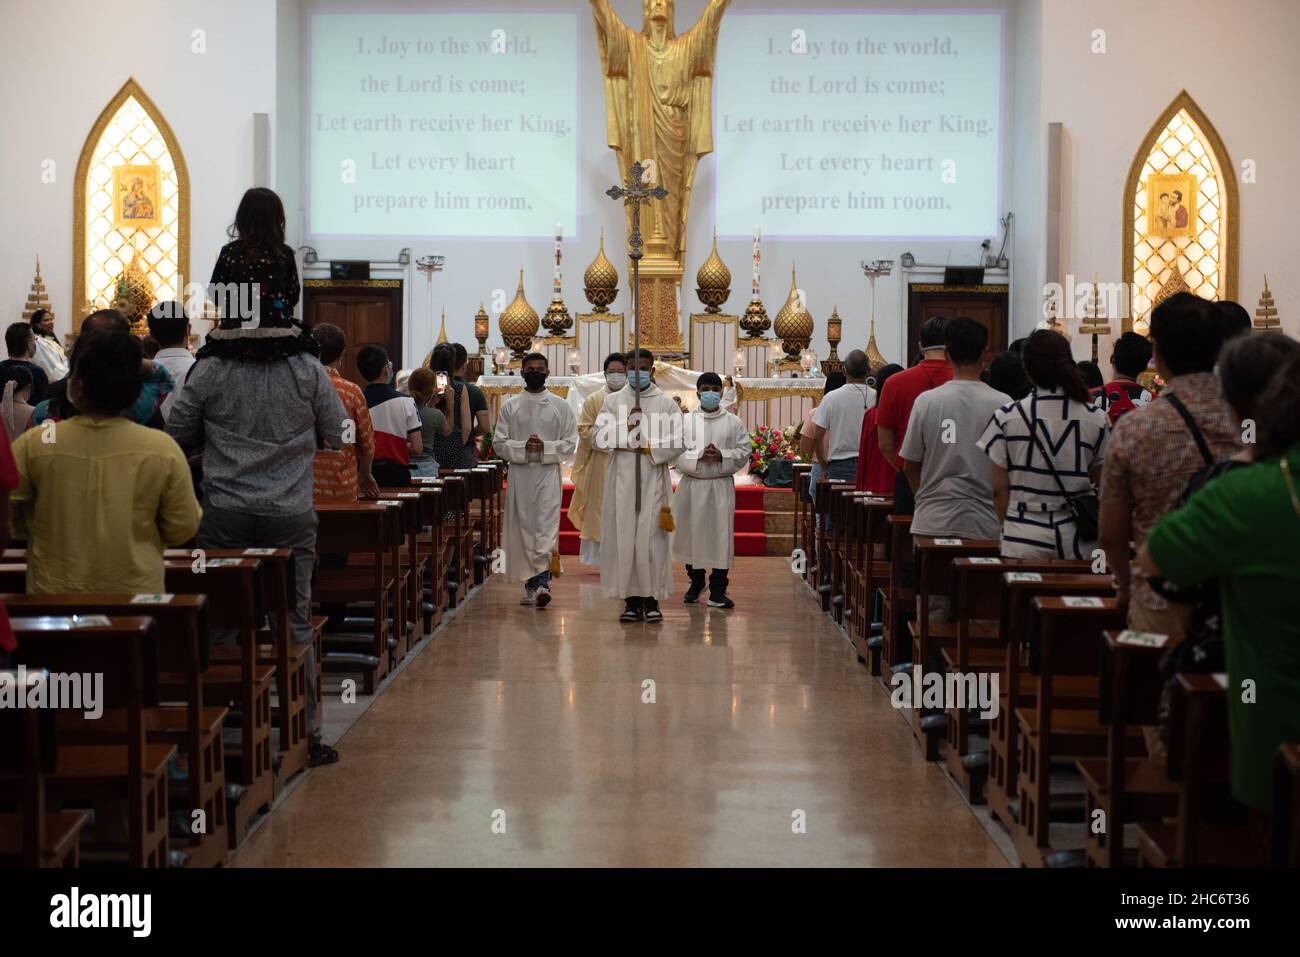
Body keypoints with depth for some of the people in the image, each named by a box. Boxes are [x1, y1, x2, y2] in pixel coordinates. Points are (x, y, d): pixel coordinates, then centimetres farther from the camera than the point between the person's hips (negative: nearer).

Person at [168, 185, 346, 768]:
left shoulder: (209, 371, -3)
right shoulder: (307, 369, -4)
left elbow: (177, 433, 6)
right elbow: (337, 433, 6)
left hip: (225, 514, 0)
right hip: (290, 514, 0)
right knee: (295, 624, 6)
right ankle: (304, 736, 10)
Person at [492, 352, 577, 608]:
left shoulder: (560, 406, 6)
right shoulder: (510, 406, 9)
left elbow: (571, 442, 3)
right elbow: (498, 442, 4)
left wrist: (545, 447, -13)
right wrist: (523, 447, -13)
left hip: (548, 474, -2)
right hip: (519, 474, 2)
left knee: (546, 527, -13)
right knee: (522, 528, 3)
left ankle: (542, 581, -21)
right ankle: (531, 584, 11)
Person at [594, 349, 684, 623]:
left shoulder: (666, 402, 7)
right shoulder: (613, 400, 11)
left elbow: (678, 441, -2)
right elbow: (598, 437, 0)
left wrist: (647, 447, -10)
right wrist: (626, 432, -13)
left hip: (653, 479, -1)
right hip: (621, 479, 1)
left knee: (651, 538, -5)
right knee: (623, 537, -2)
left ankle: (651, 599, 2)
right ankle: (632, 600, 3)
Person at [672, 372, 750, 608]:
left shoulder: (734, 422, 6)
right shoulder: (685, 420, 4)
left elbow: (743, 452, 1)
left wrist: (722, 455, -14)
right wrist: (699, 455, -16)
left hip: (721, 487, 0)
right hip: (692, 485, 1)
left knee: (721, 536, -3)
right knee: (692, 535, 7)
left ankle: (718, 591, 1)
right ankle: (696, 583, 24)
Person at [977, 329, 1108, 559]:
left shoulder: (1006, 418, -3)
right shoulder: (1096, 419, 0)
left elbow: (999, 490, 0)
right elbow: (1100, 482, 5)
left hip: (1024, 540, -1)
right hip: (1077, 539, 1)